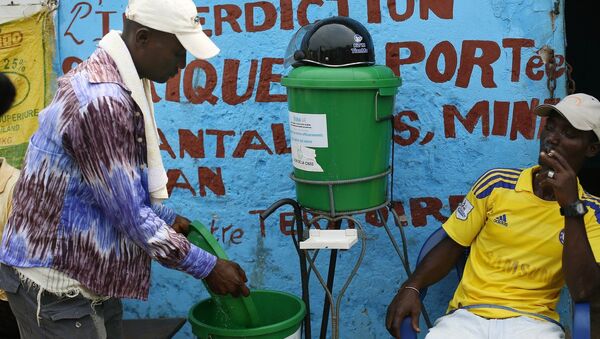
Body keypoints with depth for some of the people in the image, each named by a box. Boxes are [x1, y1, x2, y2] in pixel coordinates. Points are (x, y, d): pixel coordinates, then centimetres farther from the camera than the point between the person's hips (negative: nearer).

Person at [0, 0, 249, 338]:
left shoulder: (108, 79, 5)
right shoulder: (101, 100, -26)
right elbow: (130, 215, -22)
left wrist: (166, 218, 15)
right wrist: (207, 268, -14)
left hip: (85, 273, 9)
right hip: (53, 282, -9)